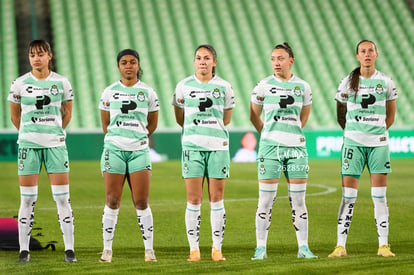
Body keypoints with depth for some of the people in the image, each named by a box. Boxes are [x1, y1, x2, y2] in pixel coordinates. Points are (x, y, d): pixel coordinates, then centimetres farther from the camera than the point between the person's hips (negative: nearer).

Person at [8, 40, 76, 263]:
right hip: (28, 144, 0)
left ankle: (69, 249, 3)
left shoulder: (61, 82, 1)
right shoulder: (20, 84, 0)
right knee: (28, 199, 1)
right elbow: (14, 115, 12)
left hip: (55, 144, 0)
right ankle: (24, 249, 7)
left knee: (62, 197, -1)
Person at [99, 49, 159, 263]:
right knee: (112, 201, 0)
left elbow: (152, 123, 16)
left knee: (141, 202, -2)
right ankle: (107, 249, 5)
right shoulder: (109, 92, 6)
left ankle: (149, 250, 3)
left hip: (139, 150, 0)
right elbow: (105, 123, 15)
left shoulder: (148, 92, 6)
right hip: (114, 149, 0)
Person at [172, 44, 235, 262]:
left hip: (218, 146, 0)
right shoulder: (184, 86, 4)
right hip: (192, 146, 0)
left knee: (217, 199, 2)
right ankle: (194, 249, 4)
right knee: (193, 199, -2)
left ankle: (217, 248, 8)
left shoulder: (223, 87, 4)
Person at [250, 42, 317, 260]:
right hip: (270, 146, -2)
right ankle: (260, 248, 3)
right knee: (266, 200, -3)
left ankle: (303, 247, 9)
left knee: (298, 199, 4)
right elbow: (254, 116, 11)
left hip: (296, 146, 2)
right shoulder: (264, 86, -1)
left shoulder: (302, 86, 5)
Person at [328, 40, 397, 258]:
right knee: (348, 195, -3)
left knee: (379, 196, 2)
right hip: (353, 142, -1)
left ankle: (383, 245, 7)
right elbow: (340, 115, 11)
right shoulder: (348, 83, 2)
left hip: (379, 142, 1)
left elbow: (390, 115, 14)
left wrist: (379, 131, 8)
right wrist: (352, 132, 7)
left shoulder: (386, 82, 3)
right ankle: (340, 245, 0)